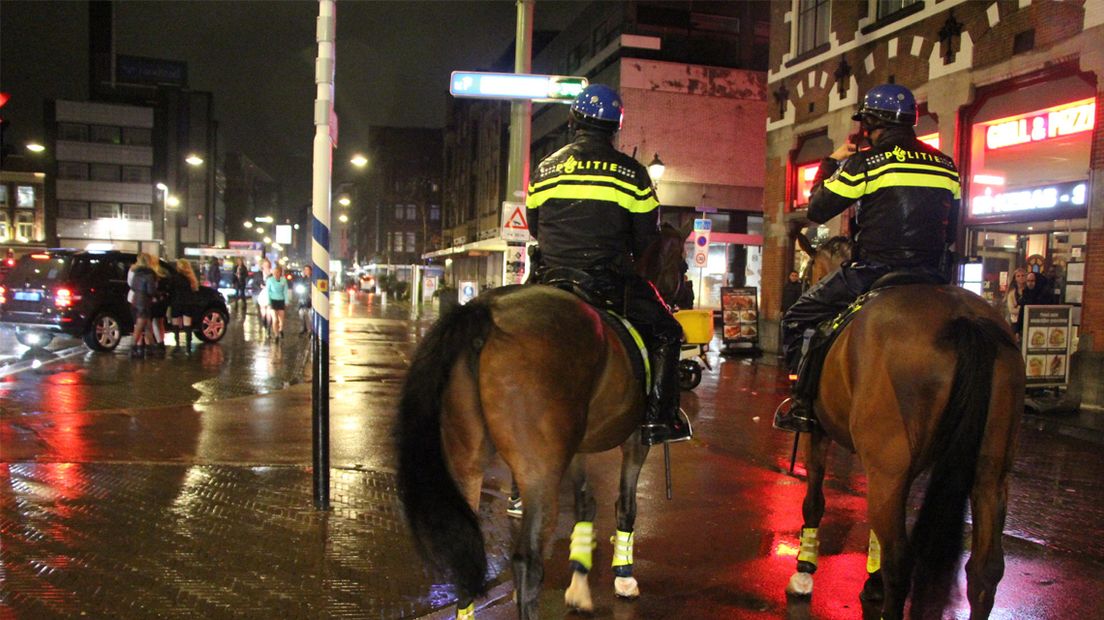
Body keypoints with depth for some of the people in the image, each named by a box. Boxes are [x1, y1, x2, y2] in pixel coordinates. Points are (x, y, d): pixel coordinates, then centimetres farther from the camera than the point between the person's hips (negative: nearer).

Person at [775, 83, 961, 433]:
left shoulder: (865, 162, -6)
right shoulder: (946, 166, 13)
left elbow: (817, 210, 2)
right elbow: (950, 234, 19)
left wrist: (831, 163, 14)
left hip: (875, 271, -5)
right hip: (931, 278, 6)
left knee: (798, 319, 9)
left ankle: (804, 404, 0)